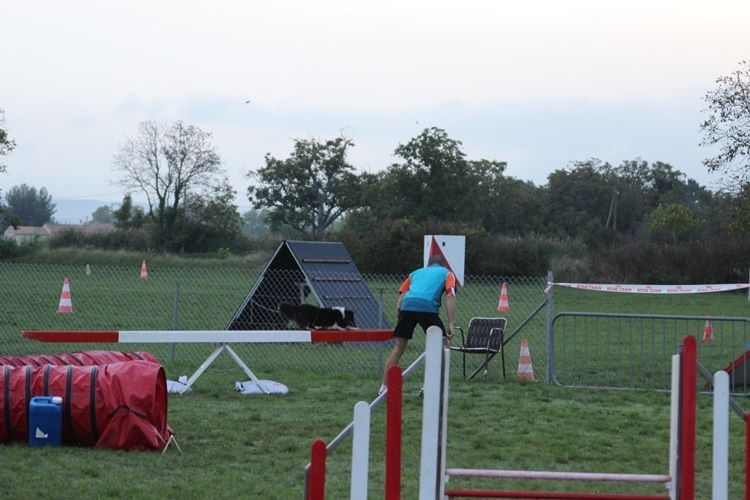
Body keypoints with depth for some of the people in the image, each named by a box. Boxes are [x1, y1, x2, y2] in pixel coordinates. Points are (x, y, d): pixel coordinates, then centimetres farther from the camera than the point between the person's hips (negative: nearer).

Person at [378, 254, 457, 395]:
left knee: (399, 347, 15)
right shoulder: (447, 273, 26)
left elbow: (400, 298, 22)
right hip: (428, 306, -3)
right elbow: (450, 296, 7)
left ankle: (384, 387, 14)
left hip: (407, 305, 3)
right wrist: (450, 324, 2)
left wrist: (399, 317, 26)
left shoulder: (416, 272, 35)